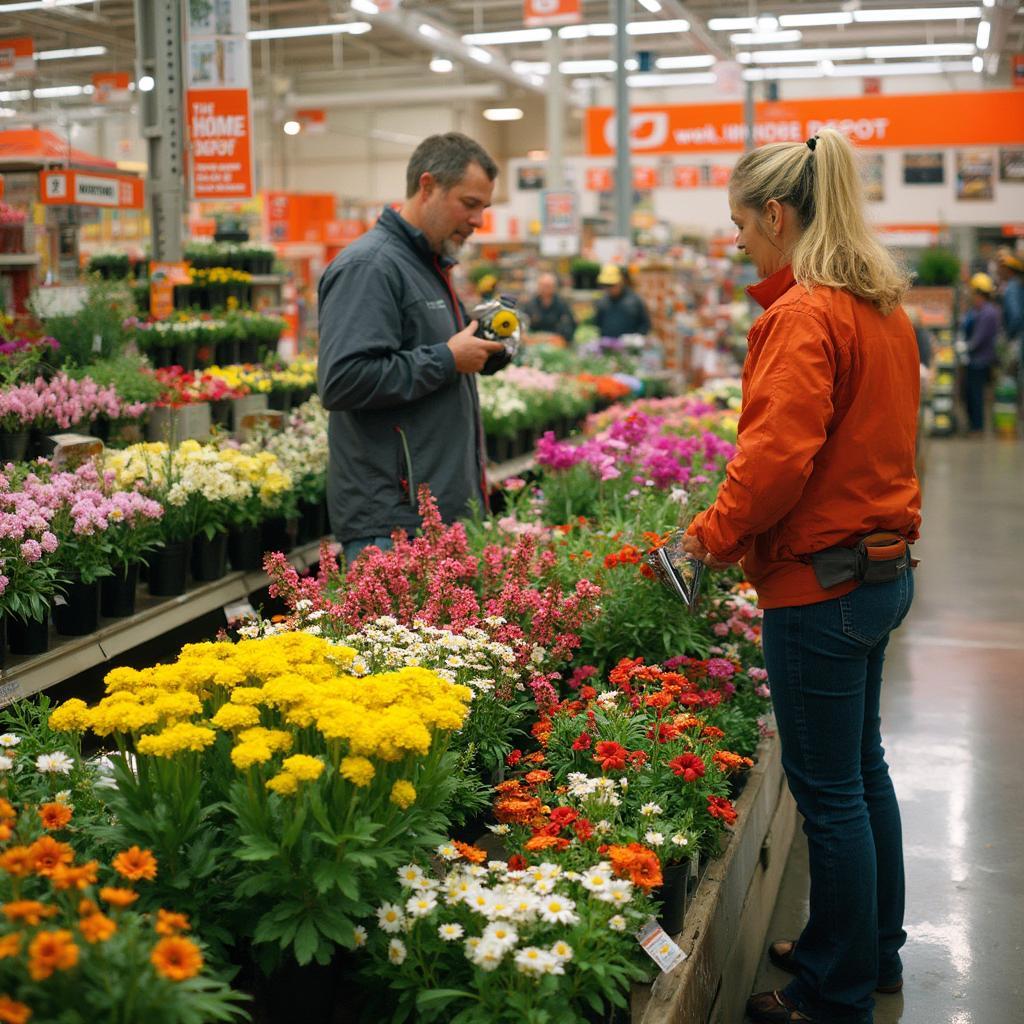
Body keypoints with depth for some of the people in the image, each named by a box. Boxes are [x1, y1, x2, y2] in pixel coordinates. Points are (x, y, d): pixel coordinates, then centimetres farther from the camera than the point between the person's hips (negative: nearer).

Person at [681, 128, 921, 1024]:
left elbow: (779, 453, -26)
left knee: (829, 789, 3)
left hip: (821, 580, -10)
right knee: (861, 766, 21)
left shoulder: (803, 316, -18)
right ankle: (874, 951, 37)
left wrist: (714, 535, -10)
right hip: (881, 563, 10)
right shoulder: (882, 307, 11)